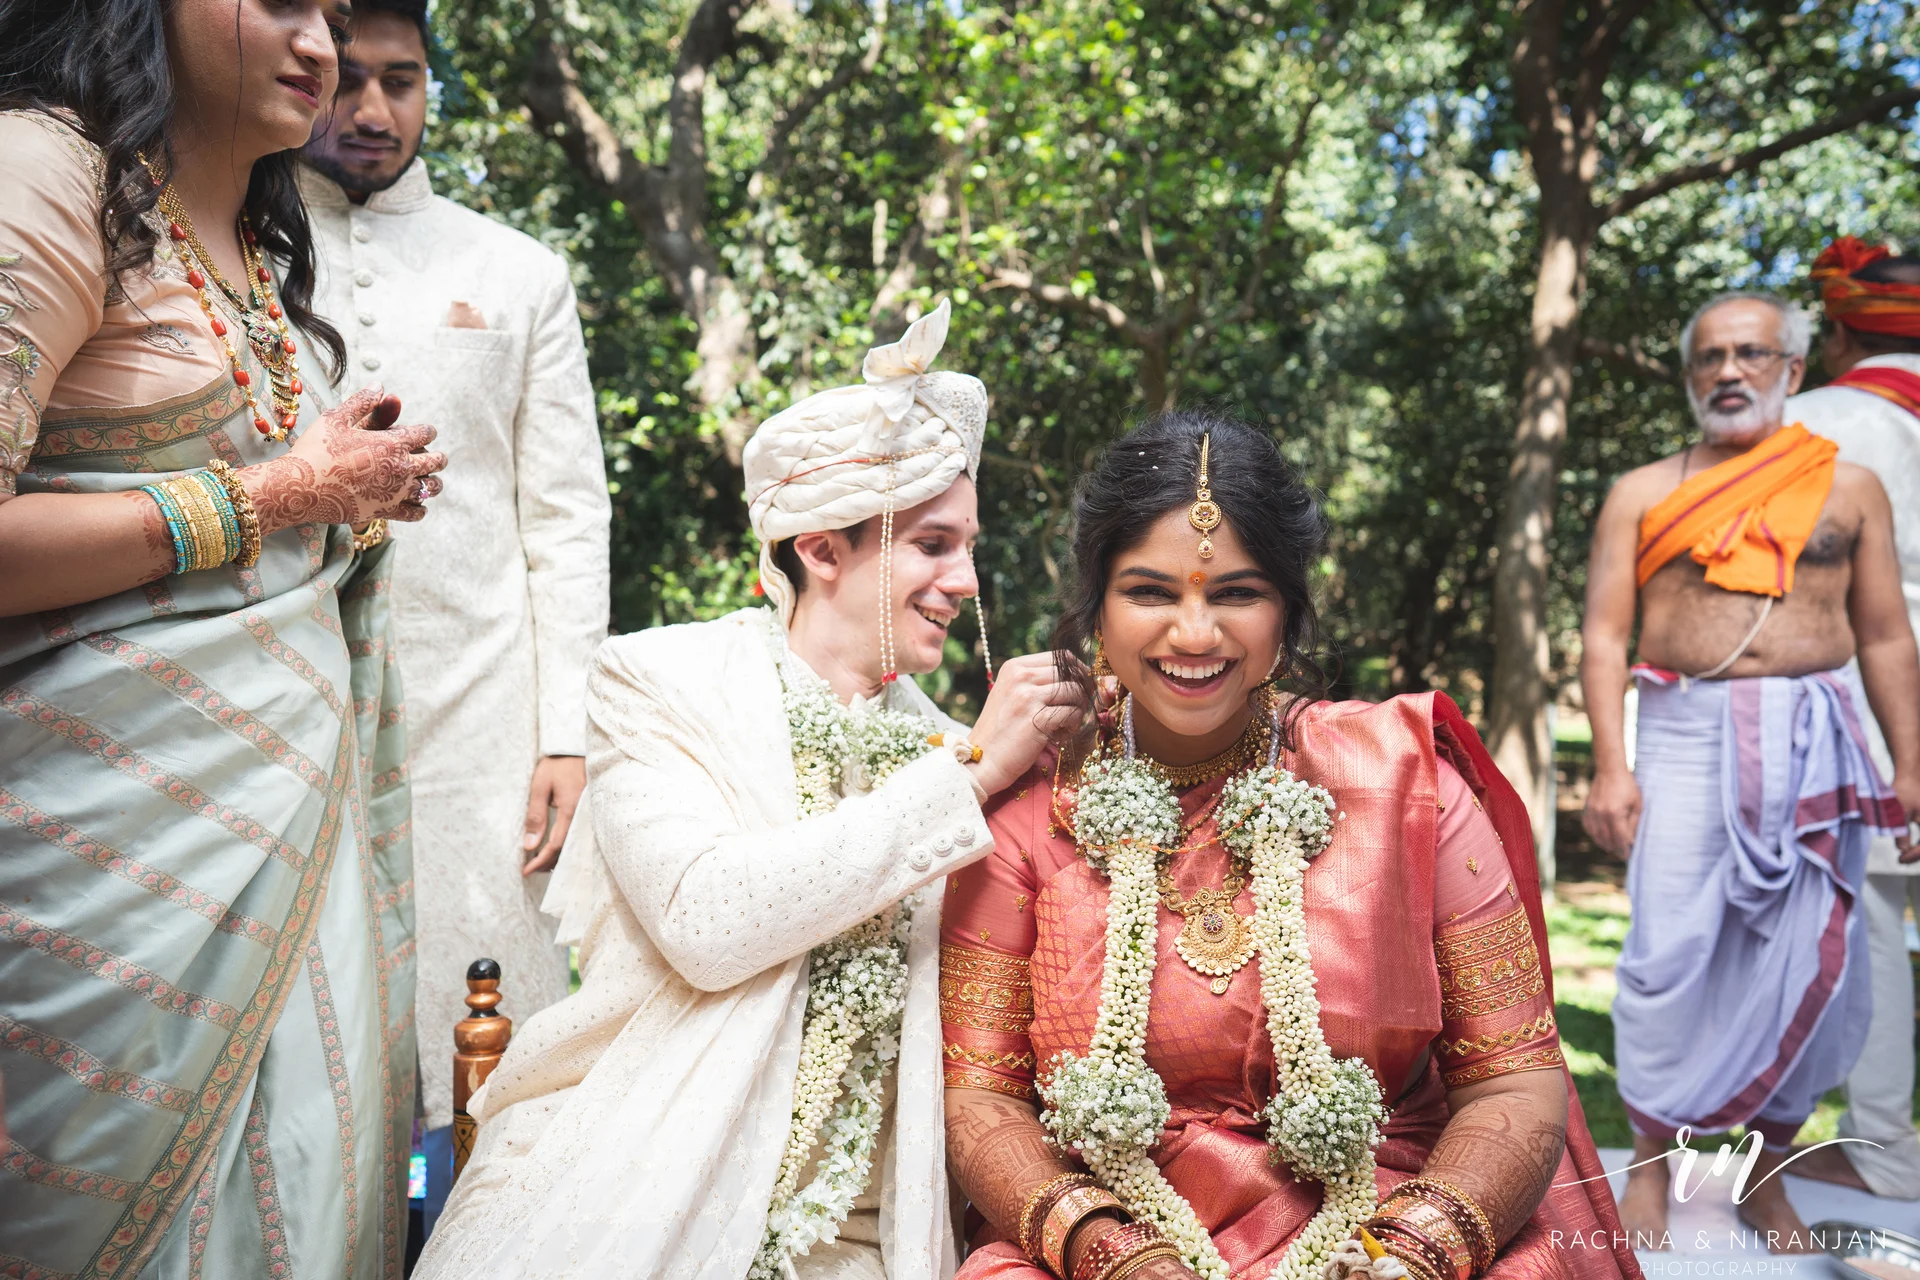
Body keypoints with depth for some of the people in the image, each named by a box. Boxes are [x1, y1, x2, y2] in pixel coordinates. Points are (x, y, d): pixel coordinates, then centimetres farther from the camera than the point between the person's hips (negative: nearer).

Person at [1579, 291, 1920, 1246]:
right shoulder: (1642, 493, 8)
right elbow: (1604, 633, 2)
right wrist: (1610, 765, -8)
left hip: (1817, 739, 2)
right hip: (1687, 734, -1)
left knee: (1808, 964, 3)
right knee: (1670, 955, -5)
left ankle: (1764, 1175, 19)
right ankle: (1651, 1162, 11)